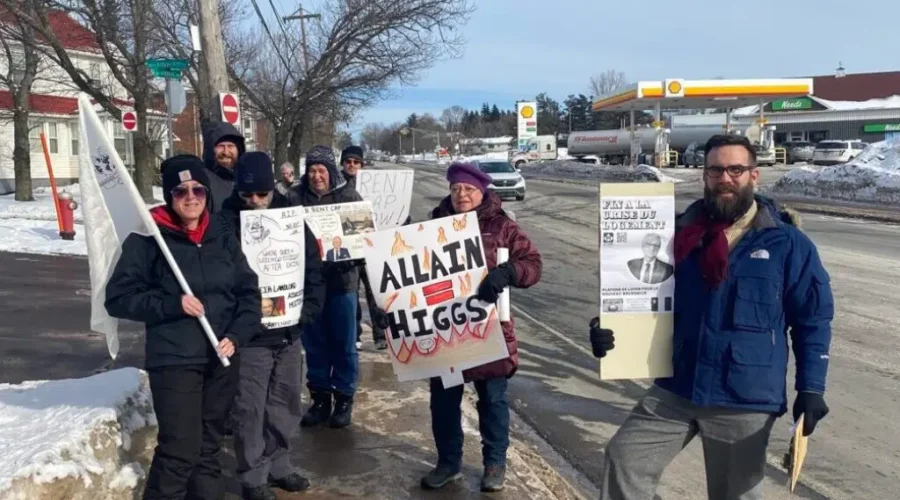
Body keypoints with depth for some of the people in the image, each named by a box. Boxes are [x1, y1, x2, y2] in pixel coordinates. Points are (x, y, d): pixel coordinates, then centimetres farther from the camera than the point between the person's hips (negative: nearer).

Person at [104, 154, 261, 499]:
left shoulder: (222, 234, 6)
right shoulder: (148, 237, -6)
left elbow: (248, 290, 8)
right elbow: (118, 297, -5)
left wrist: (236, 336, -6)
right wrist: (172, 304, -17)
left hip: (222, 358, 4)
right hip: (174, 360, -4)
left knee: (209, 445, 14)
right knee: (180, 449, -8)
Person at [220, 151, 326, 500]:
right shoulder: (226, 223, -11)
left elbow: (313, 269, 4)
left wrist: (307, 310, -8)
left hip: (289, 332, 5)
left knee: (286, 404, 17)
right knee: (250, 410, 4)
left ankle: (278, 465, 34)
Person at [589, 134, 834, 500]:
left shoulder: (786, 243, -6)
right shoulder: (680, 233, 2)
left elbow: (813, 318, -2)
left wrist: (811, 388, -5)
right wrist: (610, 331, -8)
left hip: (746, 401, -3)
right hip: (675, 389, 3)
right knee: (624, 458, 1)